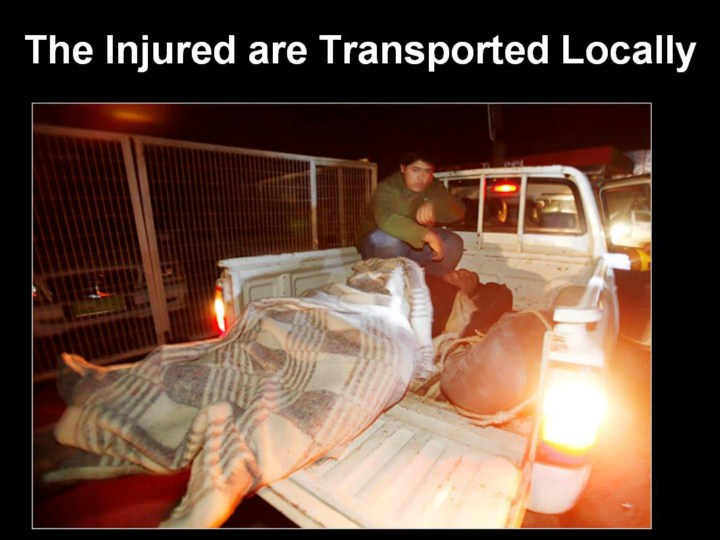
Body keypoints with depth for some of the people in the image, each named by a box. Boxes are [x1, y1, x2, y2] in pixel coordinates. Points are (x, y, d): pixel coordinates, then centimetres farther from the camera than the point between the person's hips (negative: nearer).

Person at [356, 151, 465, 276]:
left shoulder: (434, 186, -3)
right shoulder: (387, 187, -22)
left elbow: (459, 210, -12)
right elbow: (386, 220, -42)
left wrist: (433, 205, -33)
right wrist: (428, 235, -49)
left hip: (417, 244, 6)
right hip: (377, 244, -5)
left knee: (453, 243, -15)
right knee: (389, 240, -39)